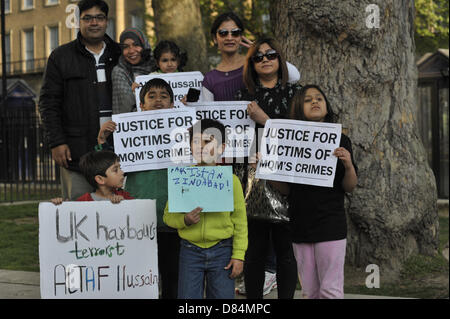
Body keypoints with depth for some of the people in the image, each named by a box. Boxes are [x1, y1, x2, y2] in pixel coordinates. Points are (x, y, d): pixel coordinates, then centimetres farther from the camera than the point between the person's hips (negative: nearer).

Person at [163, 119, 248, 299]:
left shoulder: (230, 180, -1)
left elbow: (240, 220, 1)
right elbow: (168, 215, 6)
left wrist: (238, 255, -3)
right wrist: (185, 220, -15)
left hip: (221, 252, -1)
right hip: (190, 252, 1)